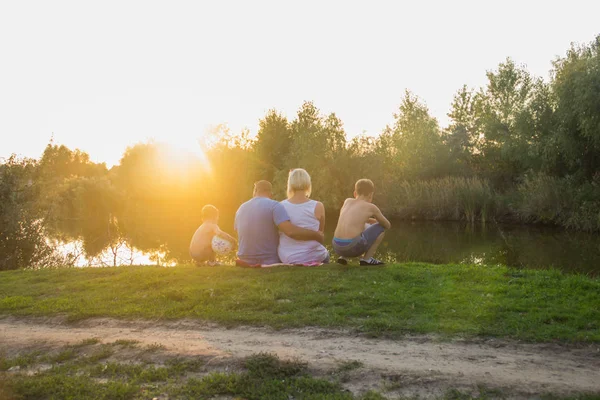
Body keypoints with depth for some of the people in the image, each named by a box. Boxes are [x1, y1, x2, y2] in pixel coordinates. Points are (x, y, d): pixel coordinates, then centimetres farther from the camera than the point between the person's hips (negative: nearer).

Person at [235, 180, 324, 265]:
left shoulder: (241, 209, 7)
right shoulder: (274, 206, -12)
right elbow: (291, 231, -25)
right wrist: (317, 235, -13)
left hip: (245, 263, 6)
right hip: (269, 262, -6)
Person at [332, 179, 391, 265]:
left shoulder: (348, 201, 18)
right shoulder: (371, 207, 5)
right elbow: (387, 225, 18)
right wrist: (377, 221, 39)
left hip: (337, 247, 6)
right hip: (353, 247, -6)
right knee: (380, 227, 14)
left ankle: (344, 257, 19)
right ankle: (367, 258, 11)